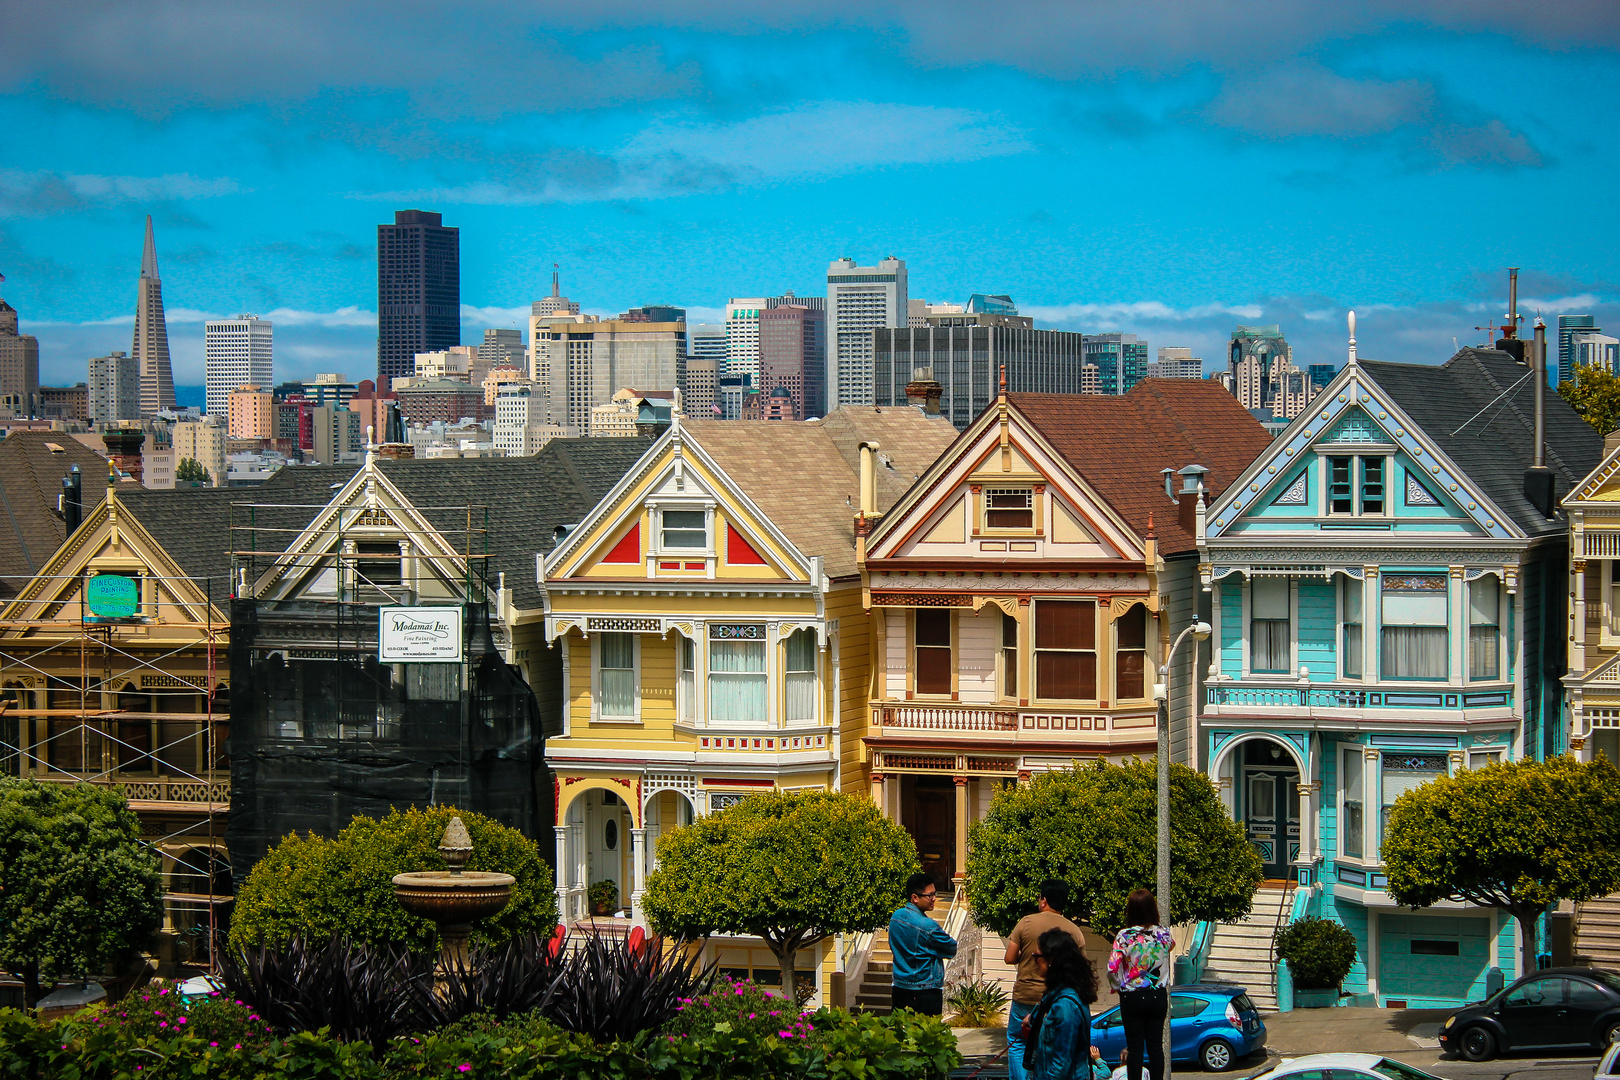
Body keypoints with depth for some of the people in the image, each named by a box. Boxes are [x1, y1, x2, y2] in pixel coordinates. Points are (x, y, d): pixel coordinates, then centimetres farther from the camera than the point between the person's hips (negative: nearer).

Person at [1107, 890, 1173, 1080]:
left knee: (1135, 1048, 3)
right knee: (1156, 1046, 7)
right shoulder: (1164, 934, -3)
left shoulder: (1124, 936, -12)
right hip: (1158, 996, 3)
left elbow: (1112, 969, -12)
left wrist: (1119, 985, 5)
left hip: (1132, 998, -3)